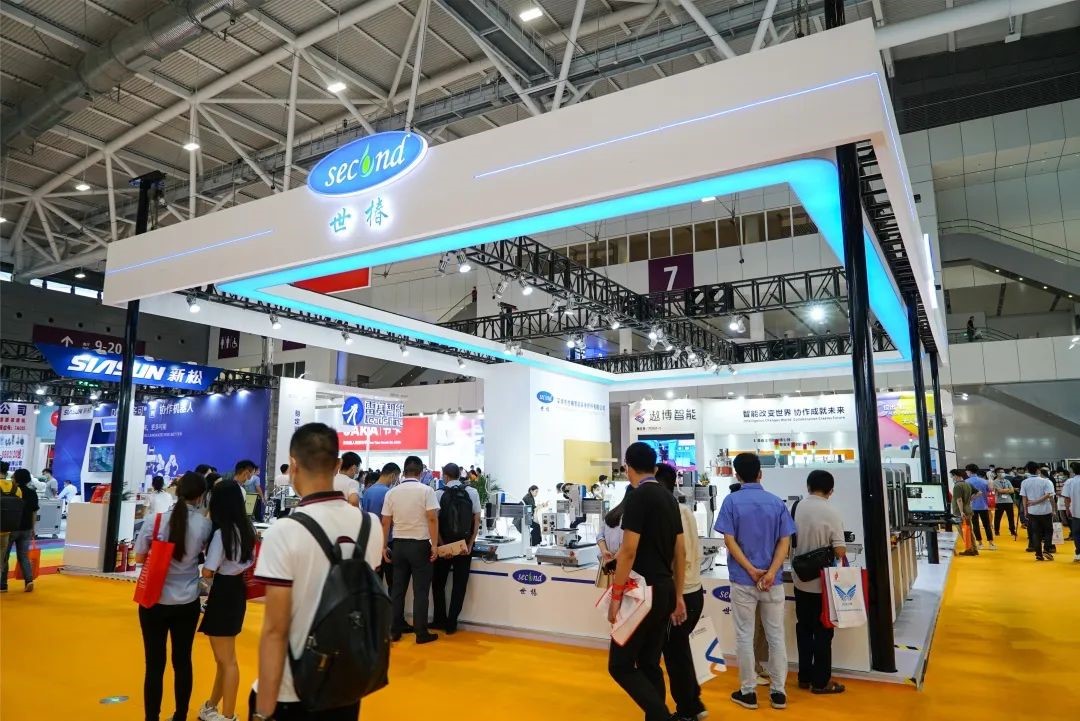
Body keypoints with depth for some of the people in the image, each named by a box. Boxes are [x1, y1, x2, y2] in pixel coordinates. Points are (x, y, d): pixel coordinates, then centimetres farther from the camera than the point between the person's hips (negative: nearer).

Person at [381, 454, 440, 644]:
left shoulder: (392, 492, 3)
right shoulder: (426, 490, -9)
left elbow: (386, 522, 4)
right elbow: (432, 519, -15)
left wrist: (384, 546, 12)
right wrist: (434, 545, -10)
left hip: (399, 544, 4)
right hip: (420, 544, -4)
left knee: (398, 588, 13)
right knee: (420, 591, 2)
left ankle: (396, 629, 20)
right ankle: (421, 633, 6)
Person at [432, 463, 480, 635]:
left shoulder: (439, 494, -5)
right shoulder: (472, 492, -2)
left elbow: (435, 522, -9)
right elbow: (476, 520, -5)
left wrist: (442, 546, -8)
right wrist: (470, 544, -4)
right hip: (465, 546, 1)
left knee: (438, 582, 17)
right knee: (459, 584, 9)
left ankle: (440, 620, 21)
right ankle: (451, 623, 9)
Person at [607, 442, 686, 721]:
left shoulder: (638, 497, -15)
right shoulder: (669, 498, 10)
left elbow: (629, 552, -20)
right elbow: (680, 552, 14)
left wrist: (616, 596, -14)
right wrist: (677, 595, 20)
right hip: (664, 591, 9)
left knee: (620, 665, -1)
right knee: (649, 665, 16)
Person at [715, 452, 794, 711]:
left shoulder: (732, 501, -5)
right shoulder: (777, 502, 4)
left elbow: (730, 541, -11)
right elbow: (785, 542, -4)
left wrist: (751, 571, -10)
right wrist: (771, 573, -12)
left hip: (743, 581, -2)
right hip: (772, 581, 3)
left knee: (744, 637, 7)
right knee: (776, 636, 12)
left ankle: (748, 692, 14)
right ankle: (778, 692, 19)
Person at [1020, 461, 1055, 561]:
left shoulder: (1025, 482, -1)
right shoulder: (1045, 481, -7)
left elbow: (1024, 498, 0)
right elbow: (1049, 495, -18)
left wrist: (1025, 510, 7)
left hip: (1032, 511, 2)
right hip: (1045, 510, -2)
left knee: (1036, 533, 8)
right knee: (1048, 531, 13)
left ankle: (1039, 554, 8)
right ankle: (1046, 550, -2)